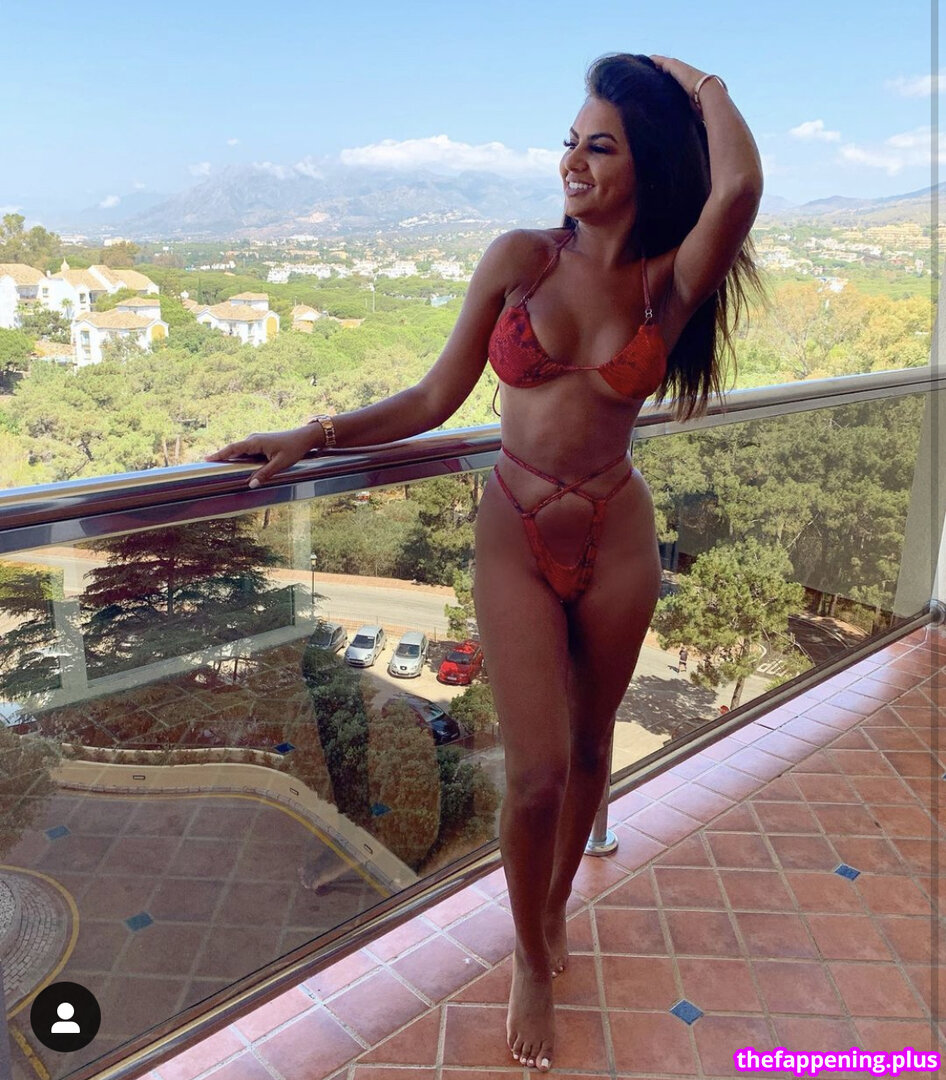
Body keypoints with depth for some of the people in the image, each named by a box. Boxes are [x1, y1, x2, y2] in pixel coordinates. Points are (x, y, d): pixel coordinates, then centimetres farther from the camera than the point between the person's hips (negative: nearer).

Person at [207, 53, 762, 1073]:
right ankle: (531, 961, 29)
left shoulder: (670, 282, -4)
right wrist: (315, 434, -9)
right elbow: (434, 399, -1)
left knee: (588, 746, 17)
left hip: (616, 538, 1)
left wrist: (699, 80, -6)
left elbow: (738, 186, -26)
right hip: (516, 537, -1)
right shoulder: (519, 258, -3)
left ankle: (556, 905, 46)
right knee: (535, 773, 0)